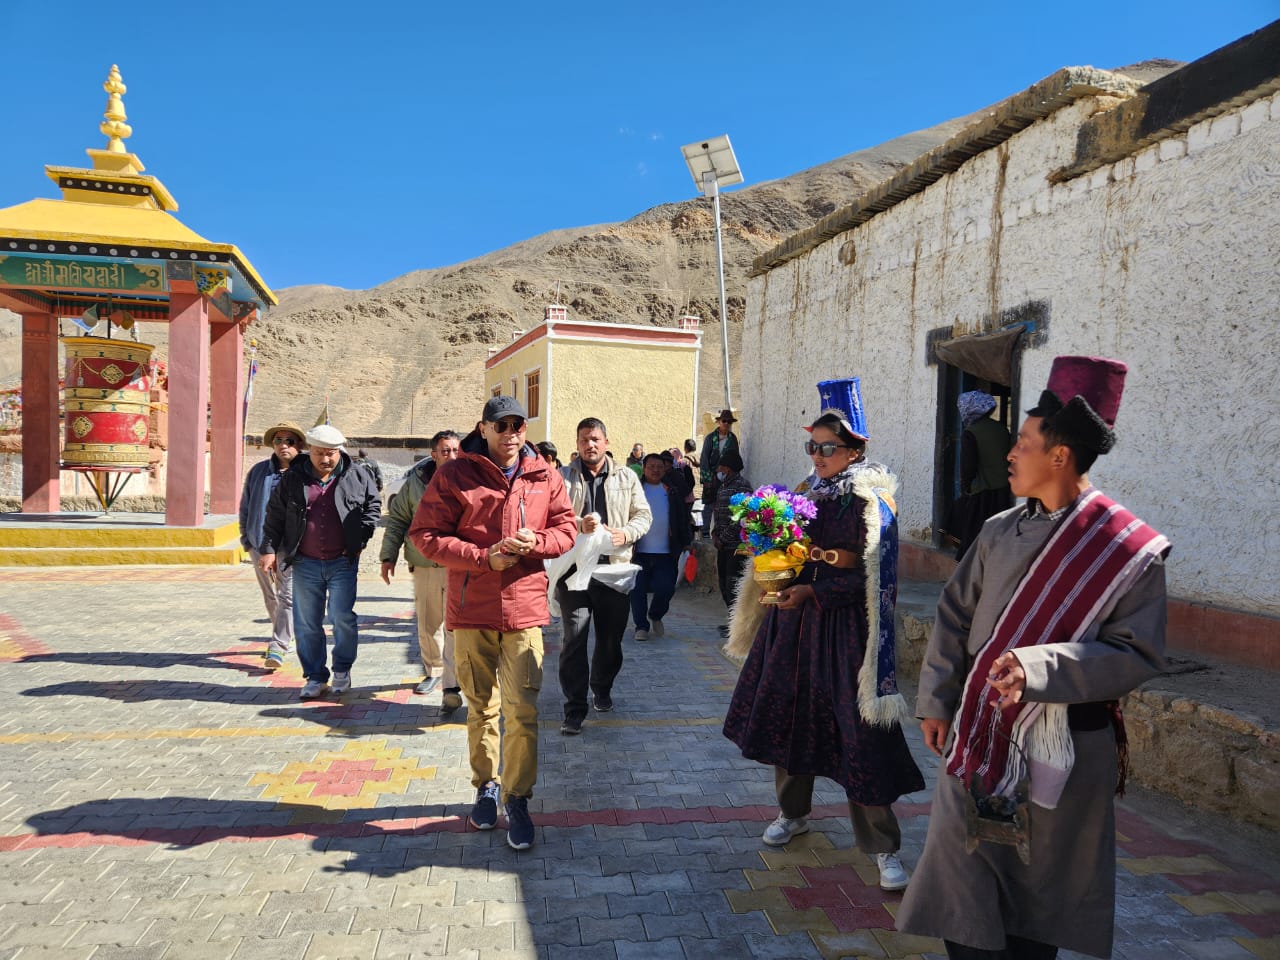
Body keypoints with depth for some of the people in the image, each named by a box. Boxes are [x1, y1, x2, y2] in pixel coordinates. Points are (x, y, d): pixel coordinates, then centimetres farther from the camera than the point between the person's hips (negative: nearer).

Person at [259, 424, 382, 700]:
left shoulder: (357, 477, 1)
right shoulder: (293, 479, 4)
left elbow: (373, 506, 9)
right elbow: (275, 516, 8)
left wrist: (359, 538, -1)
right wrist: (269, 549, 1)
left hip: (342, 562, -2)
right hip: (306, 564, 2)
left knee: (342, 616, -9)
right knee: (307, 624, 6)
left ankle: (342, 669, 14)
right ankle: (315, 677, 20)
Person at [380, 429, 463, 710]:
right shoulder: (415, 482, 5)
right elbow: (397, 518, 12)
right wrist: (388, 555, 10)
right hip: (424, 566, 3)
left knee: (455, 625, -9)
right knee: (428, 625, 15)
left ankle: (452, 687, -6)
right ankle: (433, 671, 35)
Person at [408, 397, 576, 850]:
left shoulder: (544, 477, 6)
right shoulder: (454, 474, -1)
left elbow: (566, 528, 12)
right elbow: (425, 534, -3)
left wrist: (536, 542, -11)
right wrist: (484, 557, -14)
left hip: (525, 608, 1)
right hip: (471, 609, 0)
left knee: (522, 710, -3)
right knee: (481, 707, 14)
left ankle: (517, 798, 13)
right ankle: (486, 787, 34)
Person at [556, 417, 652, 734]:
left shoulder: (627, 477, 9)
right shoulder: (563, 477, 3)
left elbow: (643, 515, 9)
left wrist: (626, 533, -11)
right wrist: (578, 525, -24)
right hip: (574, 568, -2)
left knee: (611, 638, 14)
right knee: (574, 639, -3)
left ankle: (602, 690, 38)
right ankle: (574, 709, 4)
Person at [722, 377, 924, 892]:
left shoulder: (870, 504, -11)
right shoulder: (810, 493, 8)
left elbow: (871, 579, -16)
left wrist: (812, 591, -21)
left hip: (842, 627, -7)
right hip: (794, 617, 7)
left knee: (859, 734, -3)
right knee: (789, 713, 15)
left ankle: (883, 847, 12)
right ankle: (792, 811, 37)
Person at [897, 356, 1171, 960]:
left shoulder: (1132, 551, -12)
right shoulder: (1001, 532, 2)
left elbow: (1136, 654, -14)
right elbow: (954, 616, 7)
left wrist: (1037, 668, -27)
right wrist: (936, 702, 5)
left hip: (1063, 748, -3)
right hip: (978, 733, 4)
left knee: (1041, 882, 15)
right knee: (964, 874, 10)